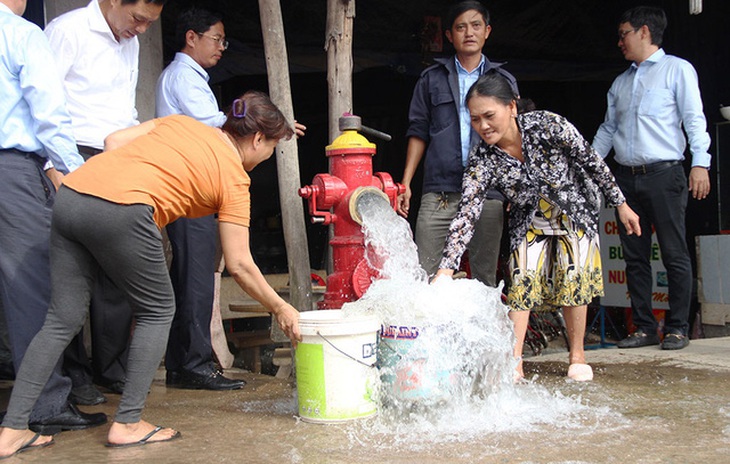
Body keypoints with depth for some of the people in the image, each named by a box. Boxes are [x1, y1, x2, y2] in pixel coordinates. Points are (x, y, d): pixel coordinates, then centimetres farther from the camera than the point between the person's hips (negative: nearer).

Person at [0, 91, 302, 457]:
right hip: (122, 212, -7)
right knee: (158, 311, 14)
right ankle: (128, 424, 12)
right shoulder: (234, 179, 9)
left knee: (63, 319, 14)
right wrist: (281, 309, 18)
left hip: (71, 193, 7)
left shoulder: (180, 122, 26)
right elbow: (239, 265, 8)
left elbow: (114, 140, 18)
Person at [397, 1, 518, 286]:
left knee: (485, 277, 4)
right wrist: (405, 183, 3)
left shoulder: (504, 82, 14)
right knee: (425, 275, -5)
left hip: (488, 192, 1)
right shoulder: (432, 79, 13)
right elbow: (418, 133, 12)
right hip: (439, 192, 0)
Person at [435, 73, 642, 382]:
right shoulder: (481, 161, -24)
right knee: (522, 280, -11)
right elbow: (466, 215, -29)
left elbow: (592, 162, -15)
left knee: (573, 278, -8)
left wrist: (621, 204, -7)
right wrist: (447, 268, -39)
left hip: (575, 211, -1)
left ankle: (577, 356, 8)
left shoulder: (547, 125, -28)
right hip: (530, 223, 2)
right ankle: (514, 362, -9)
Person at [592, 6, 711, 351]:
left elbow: (694, 118, -4)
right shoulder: (620, 83, 21)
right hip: (627, 177, 6)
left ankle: (677, 328, 2)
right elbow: (608, 128, 24)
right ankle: (644, 328, 11)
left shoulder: (677, 69, 4)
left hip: (663, 174, -6)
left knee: (674, 254, -4)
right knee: (635, 256, 5)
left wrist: (700, 163, -15)